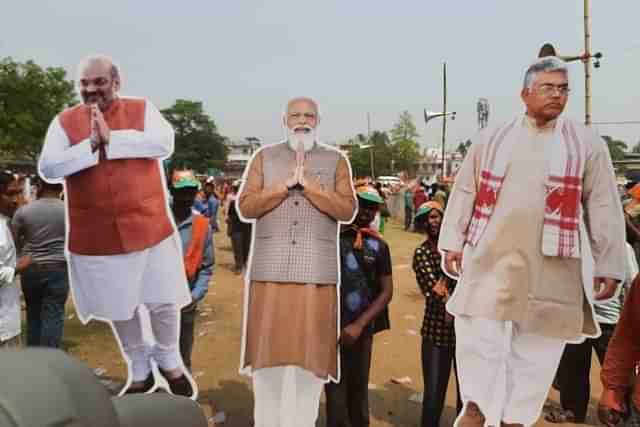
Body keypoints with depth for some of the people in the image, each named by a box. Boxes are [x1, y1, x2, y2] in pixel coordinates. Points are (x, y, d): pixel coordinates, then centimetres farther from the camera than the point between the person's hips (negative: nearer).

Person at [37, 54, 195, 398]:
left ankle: (169, 360, 36)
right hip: (96, 234, 2)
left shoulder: (142, 108, 0)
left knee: (163, 301, 9)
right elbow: (47, 169, -9)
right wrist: (90, 144, -18)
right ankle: (139, 371, 37)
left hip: (149, 226, -1)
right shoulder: (64, 121, 2)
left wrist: (111, 138, -20)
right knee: (119, 307, 14)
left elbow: (164, 143, -17)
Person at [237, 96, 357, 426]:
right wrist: (284, 184, -11)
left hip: (317, 272, 0)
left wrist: (310, 184, -12)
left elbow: (347, 211, -3)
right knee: (269, 348, 6)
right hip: (269, 270, 1)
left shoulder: (336, 160, 8)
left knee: (309, 351, 4)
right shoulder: (264, 157, 10)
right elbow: (245, 207, 0)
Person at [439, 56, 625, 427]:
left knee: (536, 350, 9)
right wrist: (452, 242, 5)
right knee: (477, 337, -2)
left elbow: (605, 210, 3)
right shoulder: (490, 140, 6)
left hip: (551, 266, 0)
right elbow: (464, 193, 8)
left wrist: (610, 266, 0)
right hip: (489, 257, 0)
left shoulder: (588, 144, 3)